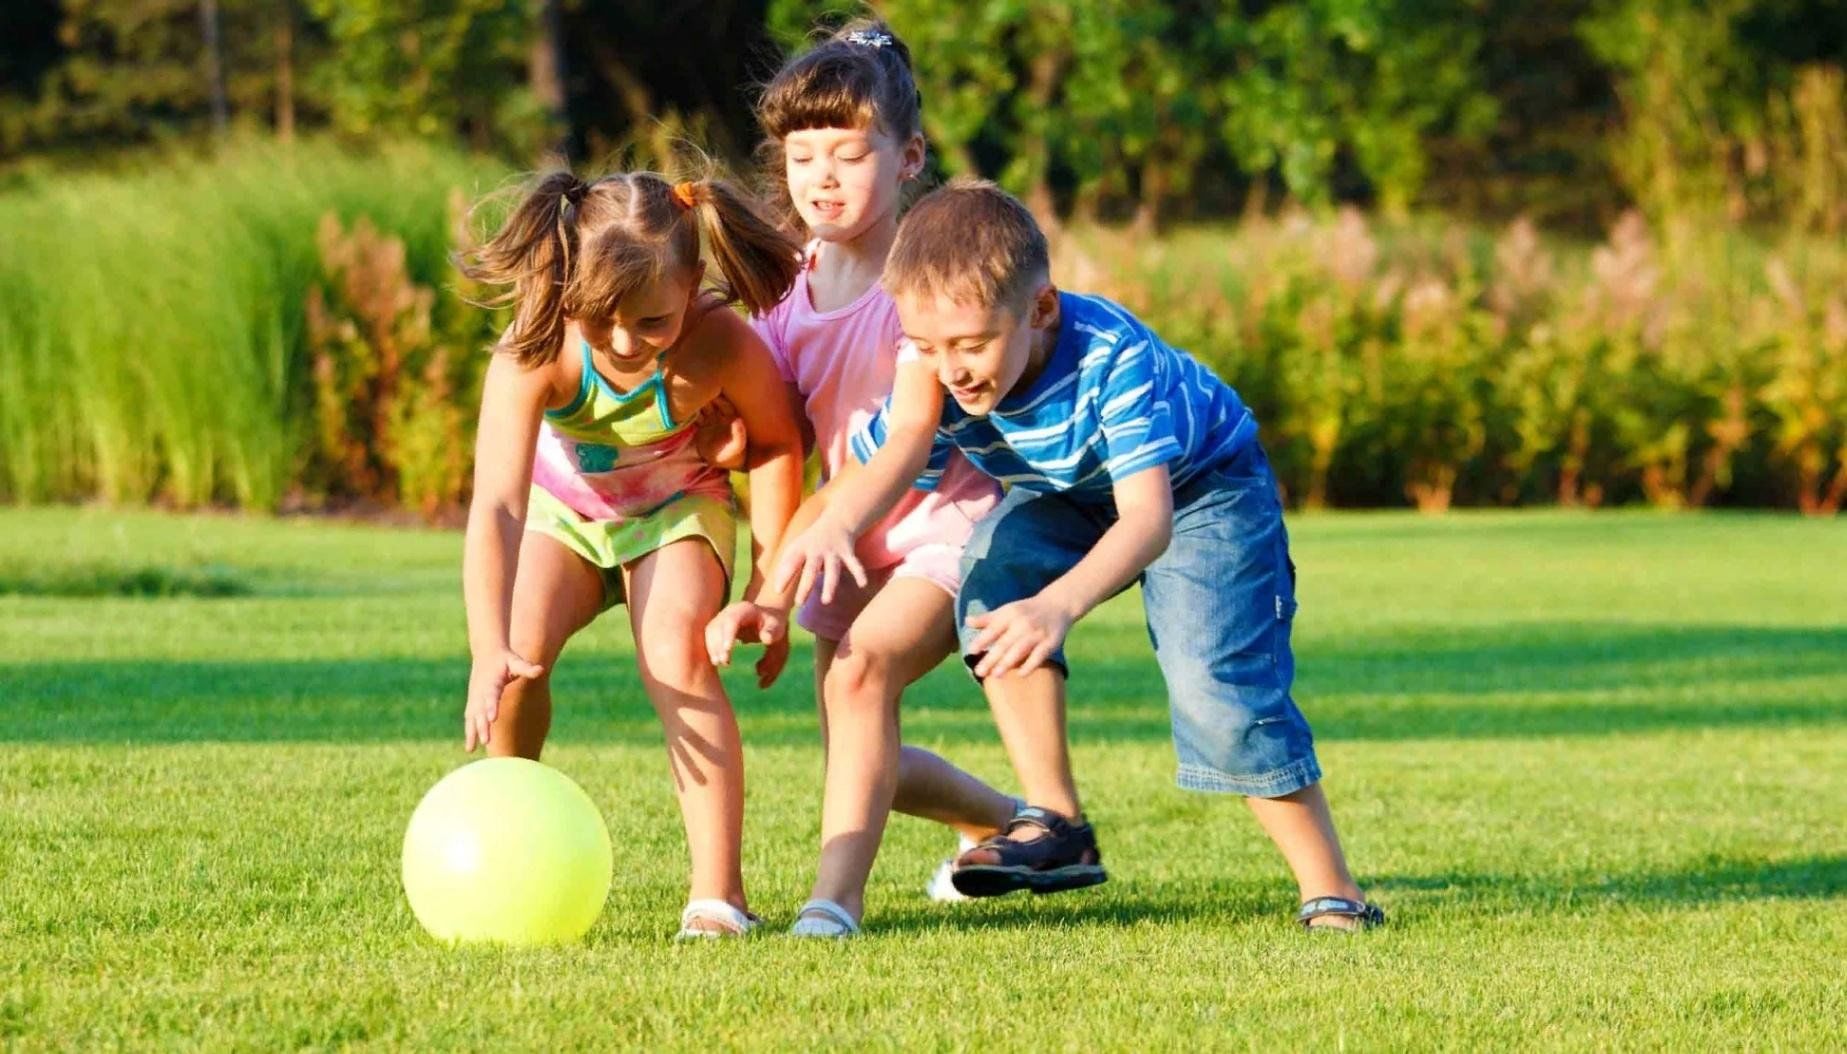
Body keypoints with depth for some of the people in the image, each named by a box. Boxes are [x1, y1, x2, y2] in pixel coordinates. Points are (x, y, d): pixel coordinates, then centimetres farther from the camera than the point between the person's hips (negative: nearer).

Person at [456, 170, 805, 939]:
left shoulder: (722, 345, -33)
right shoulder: (533, 358, -36)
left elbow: (776, 443, -11)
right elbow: (496, 507, -44)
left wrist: (769, 585, -11)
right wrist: (489, 651, -56)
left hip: (677, 507, -1)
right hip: (560, 509, 1)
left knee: (675, 652, -26)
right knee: (519, 654, -22)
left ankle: (719, 894, -26)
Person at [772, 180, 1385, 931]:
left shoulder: (1113, 357, -40)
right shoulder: (937, 376, -25)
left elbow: (1149, 518, -49)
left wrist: (1059, 604, -67)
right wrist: (826, 528, -60)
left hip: (1203, 485, -5)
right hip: (1069, 498, 5)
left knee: (1214, 684, -23)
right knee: (993, 566, -26)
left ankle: (1332, 895, -9)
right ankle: (1055, 822, -18)